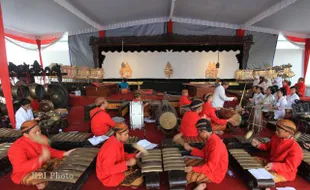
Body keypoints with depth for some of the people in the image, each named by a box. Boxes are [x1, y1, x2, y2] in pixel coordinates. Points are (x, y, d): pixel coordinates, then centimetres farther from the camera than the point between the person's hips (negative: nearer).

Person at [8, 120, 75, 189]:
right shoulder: (17, 147, -27)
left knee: (64, 160, 4)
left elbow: (50, 151, 5)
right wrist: (42, 158, -52)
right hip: (25, 174, -6)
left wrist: (64, 154, -9)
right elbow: (21, 167, -38)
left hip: (43, 165, 7)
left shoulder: (41, 138, -9)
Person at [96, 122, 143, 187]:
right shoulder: (111, 148, -35)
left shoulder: (118, 141, -9)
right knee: (139, 180, -13)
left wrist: (134, 156, -6)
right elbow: (107, 170, -32)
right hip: (109, 176, -8)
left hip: (115, 167, 8)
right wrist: (127, 163, -36)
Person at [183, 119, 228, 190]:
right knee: (186, 161, 5)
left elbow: (211, 167, -31)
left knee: (188, 176, -23)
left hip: (215, 172, -10)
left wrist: (193, 169, -33)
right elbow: (203, 154, 8)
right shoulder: (209, 139, -1)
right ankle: (200, 182, 0)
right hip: (208, 164, 10)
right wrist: (190, 148, 0)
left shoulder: (216, 144, -31)